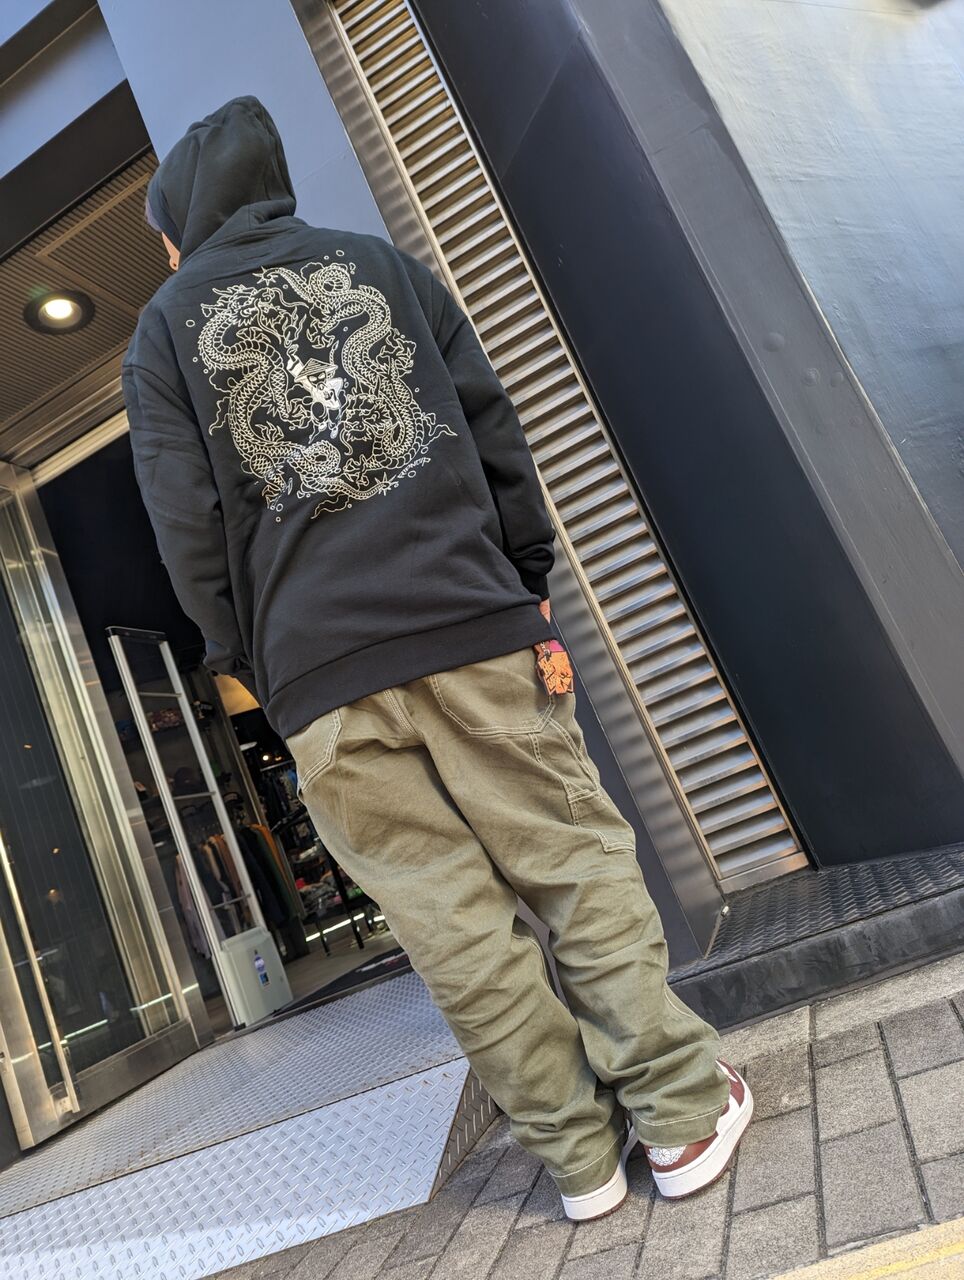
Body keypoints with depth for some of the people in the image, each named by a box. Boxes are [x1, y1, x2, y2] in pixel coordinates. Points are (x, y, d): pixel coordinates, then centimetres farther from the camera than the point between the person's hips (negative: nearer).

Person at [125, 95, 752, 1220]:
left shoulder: (165, 329, 15)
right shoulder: (380, 262, 19)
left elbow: (184, 518, 4)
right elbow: (494, 429, 10)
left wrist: (243, 659, 12)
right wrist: (529, 585, 12)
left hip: (316, 678, 0)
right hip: (468, 622, 1)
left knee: (456, 928, 5)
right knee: (577, 865, 7)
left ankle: (580, 1154, 19)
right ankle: (681, 1116, 15)